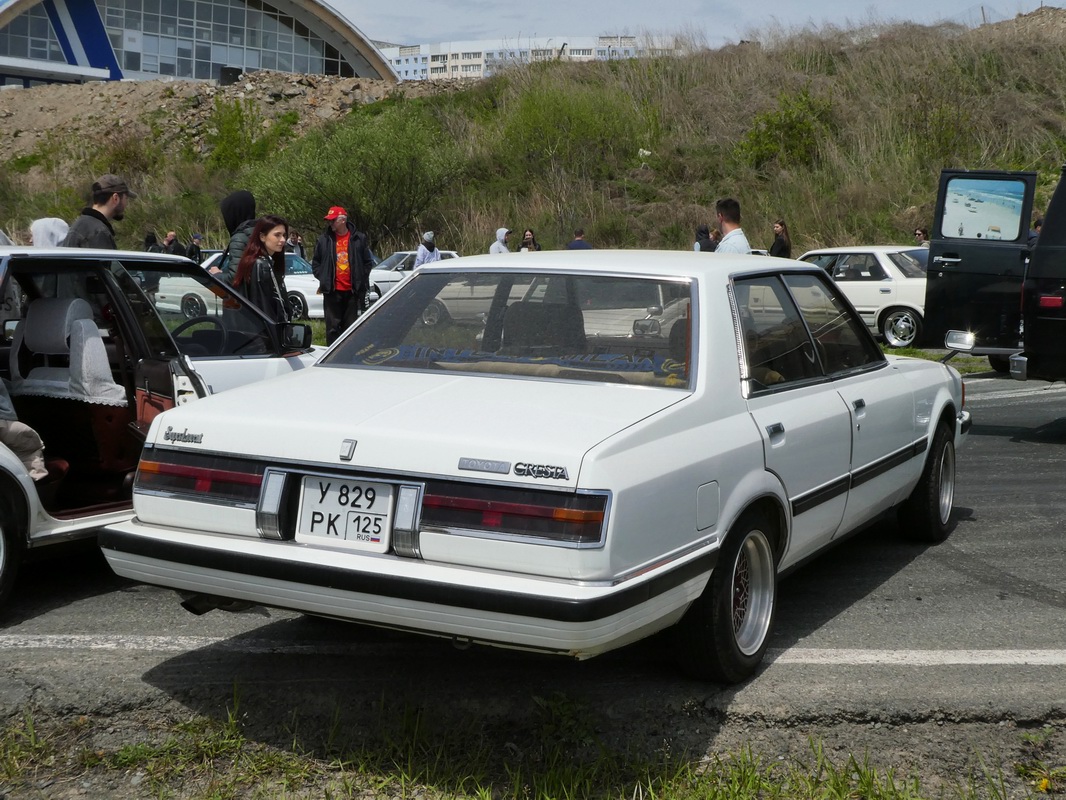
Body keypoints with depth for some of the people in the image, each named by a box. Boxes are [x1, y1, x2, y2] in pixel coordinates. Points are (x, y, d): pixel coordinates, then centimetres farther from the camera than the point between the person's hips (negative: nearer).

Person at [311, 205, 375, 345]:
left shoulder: (359, 239, 3)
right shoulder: (323, 240, 5)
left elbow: (367, 262, 9)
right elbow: (315, 263, 14)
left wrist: (361, 283, 3)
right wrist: (323, 279, 2)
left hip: (353, 291, 0)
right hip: (332, 291, 0)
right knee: (332, 328, 2)